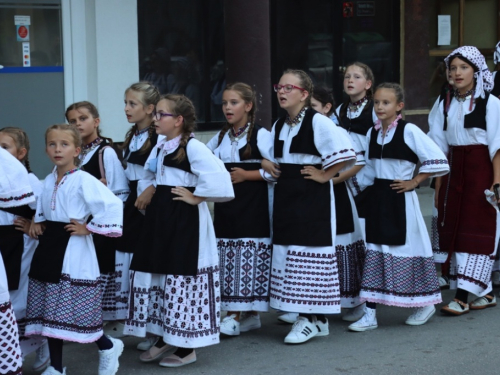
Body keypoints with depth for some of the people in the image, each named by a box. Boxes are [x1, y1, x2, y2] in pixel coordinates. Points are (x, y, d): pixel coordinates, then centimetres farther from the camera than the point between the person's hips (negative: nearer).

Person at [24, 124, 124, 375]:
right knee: (50, 311, 9)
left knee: (73, 312, -4)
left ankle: (108, 347, 20)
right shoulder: (49, 181, 10)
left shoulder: (84, 180, -14)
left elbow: (113, 206, -23)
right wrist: (37, 222, 11)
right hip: (48, 246, 8)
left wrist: (88, 228, -17)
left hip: (72, 250, -7)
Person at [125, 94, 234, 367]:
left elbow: (218, 180, -27)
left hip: (185, 221, -9)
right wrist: (150, 193, 13)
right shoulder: (160, 146, 10)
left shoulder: (193, 147, -16)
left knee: (182, 278, -3)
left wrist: (195, 197, -17)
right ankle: (164, 338, 25)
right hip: (160, 217, 9)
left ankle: (187, 347, 8)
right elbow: (149, 173, 28)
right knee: (155, 272, 12)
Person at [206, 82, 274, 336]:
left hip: (253, 208, -6)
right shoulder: (221, 138, 14)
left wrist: (247, 175, -13)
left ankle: (251, 313, 1)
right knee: (227, 260, 5)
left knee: (251, 260, -6)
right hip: (226, 208, 6)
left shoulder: (260, 135, -6)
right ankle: (234, 314, 12)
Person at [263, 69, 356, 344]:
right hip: (285, 196, 8)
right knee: (286, 250, 9)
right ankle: (306, 316, 18)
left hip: (313, 198, -8)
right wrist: (267, 164, 10)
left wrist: (325, 175, -14)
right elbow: (271, 156, 30)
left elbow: (345, 153, -19)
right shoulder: (278, 126, 12)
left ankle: (315, 319, 1)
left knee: (310, 253, -7)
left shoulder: (318, 122, -12)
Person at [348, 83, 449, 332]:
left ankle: (426, 304, 21)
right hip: (377, 197, 6)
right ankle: (370, 314, 8)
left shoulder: (409, 131, -11)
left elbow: (437, 161, -13)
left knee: (407, 247, 1)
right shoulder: (372, 133, 8)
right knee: (375, 251, 5)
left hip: (400, 199, -6)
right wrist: (371, 189, 5)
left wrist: (414, 182, -11)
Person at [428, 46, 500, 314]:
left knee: (476, 232, -5)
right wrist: (438, 186, 7)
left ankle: (462, 297, -7)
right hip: (454, 173, 6)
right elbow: (440, 148, 10)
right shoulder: (446, 105, 10)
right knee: (453, 230, 5)